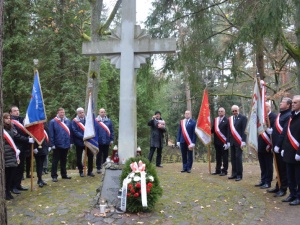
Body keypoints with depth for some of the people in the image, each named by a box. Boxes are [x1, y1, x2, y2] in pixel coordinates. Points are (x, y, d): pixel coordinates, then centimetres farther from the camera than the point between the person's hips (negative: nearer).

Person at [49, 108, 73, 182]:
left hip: (66, 144, 4)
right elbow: (51, 134, -8)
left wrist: (70, 142, 6)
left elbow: (70, 132, 8)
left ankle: (64, 174, 26)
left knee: (64, 160, 15)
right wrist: (52, 144, -11)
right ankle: (54, 176, 13)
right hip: (57, 145, -4)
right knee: (55, 161, 5)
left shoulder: (68, 121, 4)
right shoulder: (53, 122, -8)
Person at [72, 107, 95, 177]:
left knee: (91, 156, 2)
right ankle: (81, 171, 23)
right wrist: (83, 137, -21)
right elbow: (74, 131, -12)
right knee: (79, 158, 6)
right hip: (79, 142, -2)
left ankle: (90, 171, 15)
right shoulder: (75, 121, -4)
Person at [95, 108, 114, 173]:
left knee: (105, 155, 11)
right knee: (99, 156, 8)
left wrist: (111, 140, 2)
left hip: (106, 141, 2)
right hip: (99, 141, -2)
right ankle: (98, 168, 18)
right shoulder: (96, 121, -4)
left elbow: (111, 131, 5)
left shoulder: (109, 121, 3)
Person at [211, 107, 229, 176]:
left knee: (224, 157, 4)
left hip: (223, 142, -6)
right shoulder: (215, 120, 12)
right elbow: (213, 129, 10)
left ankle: (224, 171, 11)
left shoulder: (227, 120, -6)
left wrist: (227, 142, -15)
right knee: (218, 157, 13)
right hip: (217, 142, 6)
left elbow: (228, 132, -10)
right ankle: (218, 170, 22)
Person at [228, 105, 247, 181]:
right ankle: (234, 174, 17)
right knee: (233, 158, 9)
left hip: (239, 142, -5)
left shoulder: (243, 118, -3)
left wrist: (243, 141, -15)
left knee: (238, 157, -5)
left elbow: (244, 130, -9)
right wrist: (228, 141, 10)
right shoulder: (230, 119, 12)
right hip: (232, 142, 5)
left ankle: (239, 175, 4)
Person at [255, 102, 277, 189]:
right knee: (262, 166, 14)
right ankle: (263, 181, 24)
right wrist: (257, 144, 5)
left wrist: (270, 145, -19)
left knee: (268, 165, 5)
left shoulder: (274, 117, -10)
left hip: (268, 146, -6)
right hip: (260, 146, 6)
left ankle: (268, 182, 14)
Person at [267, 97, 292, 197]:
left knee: (283, 168, 2)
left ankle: (283, 189, 12)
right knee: (278, 168, 16)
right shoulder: (280, 114, 15)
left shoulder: (289, 116, -14)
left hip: (282, 147, -9)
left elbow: (285, 132, -20)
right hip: (277, 146, 9)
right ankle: (278, 187, 26)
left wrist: (278, 145, -21)